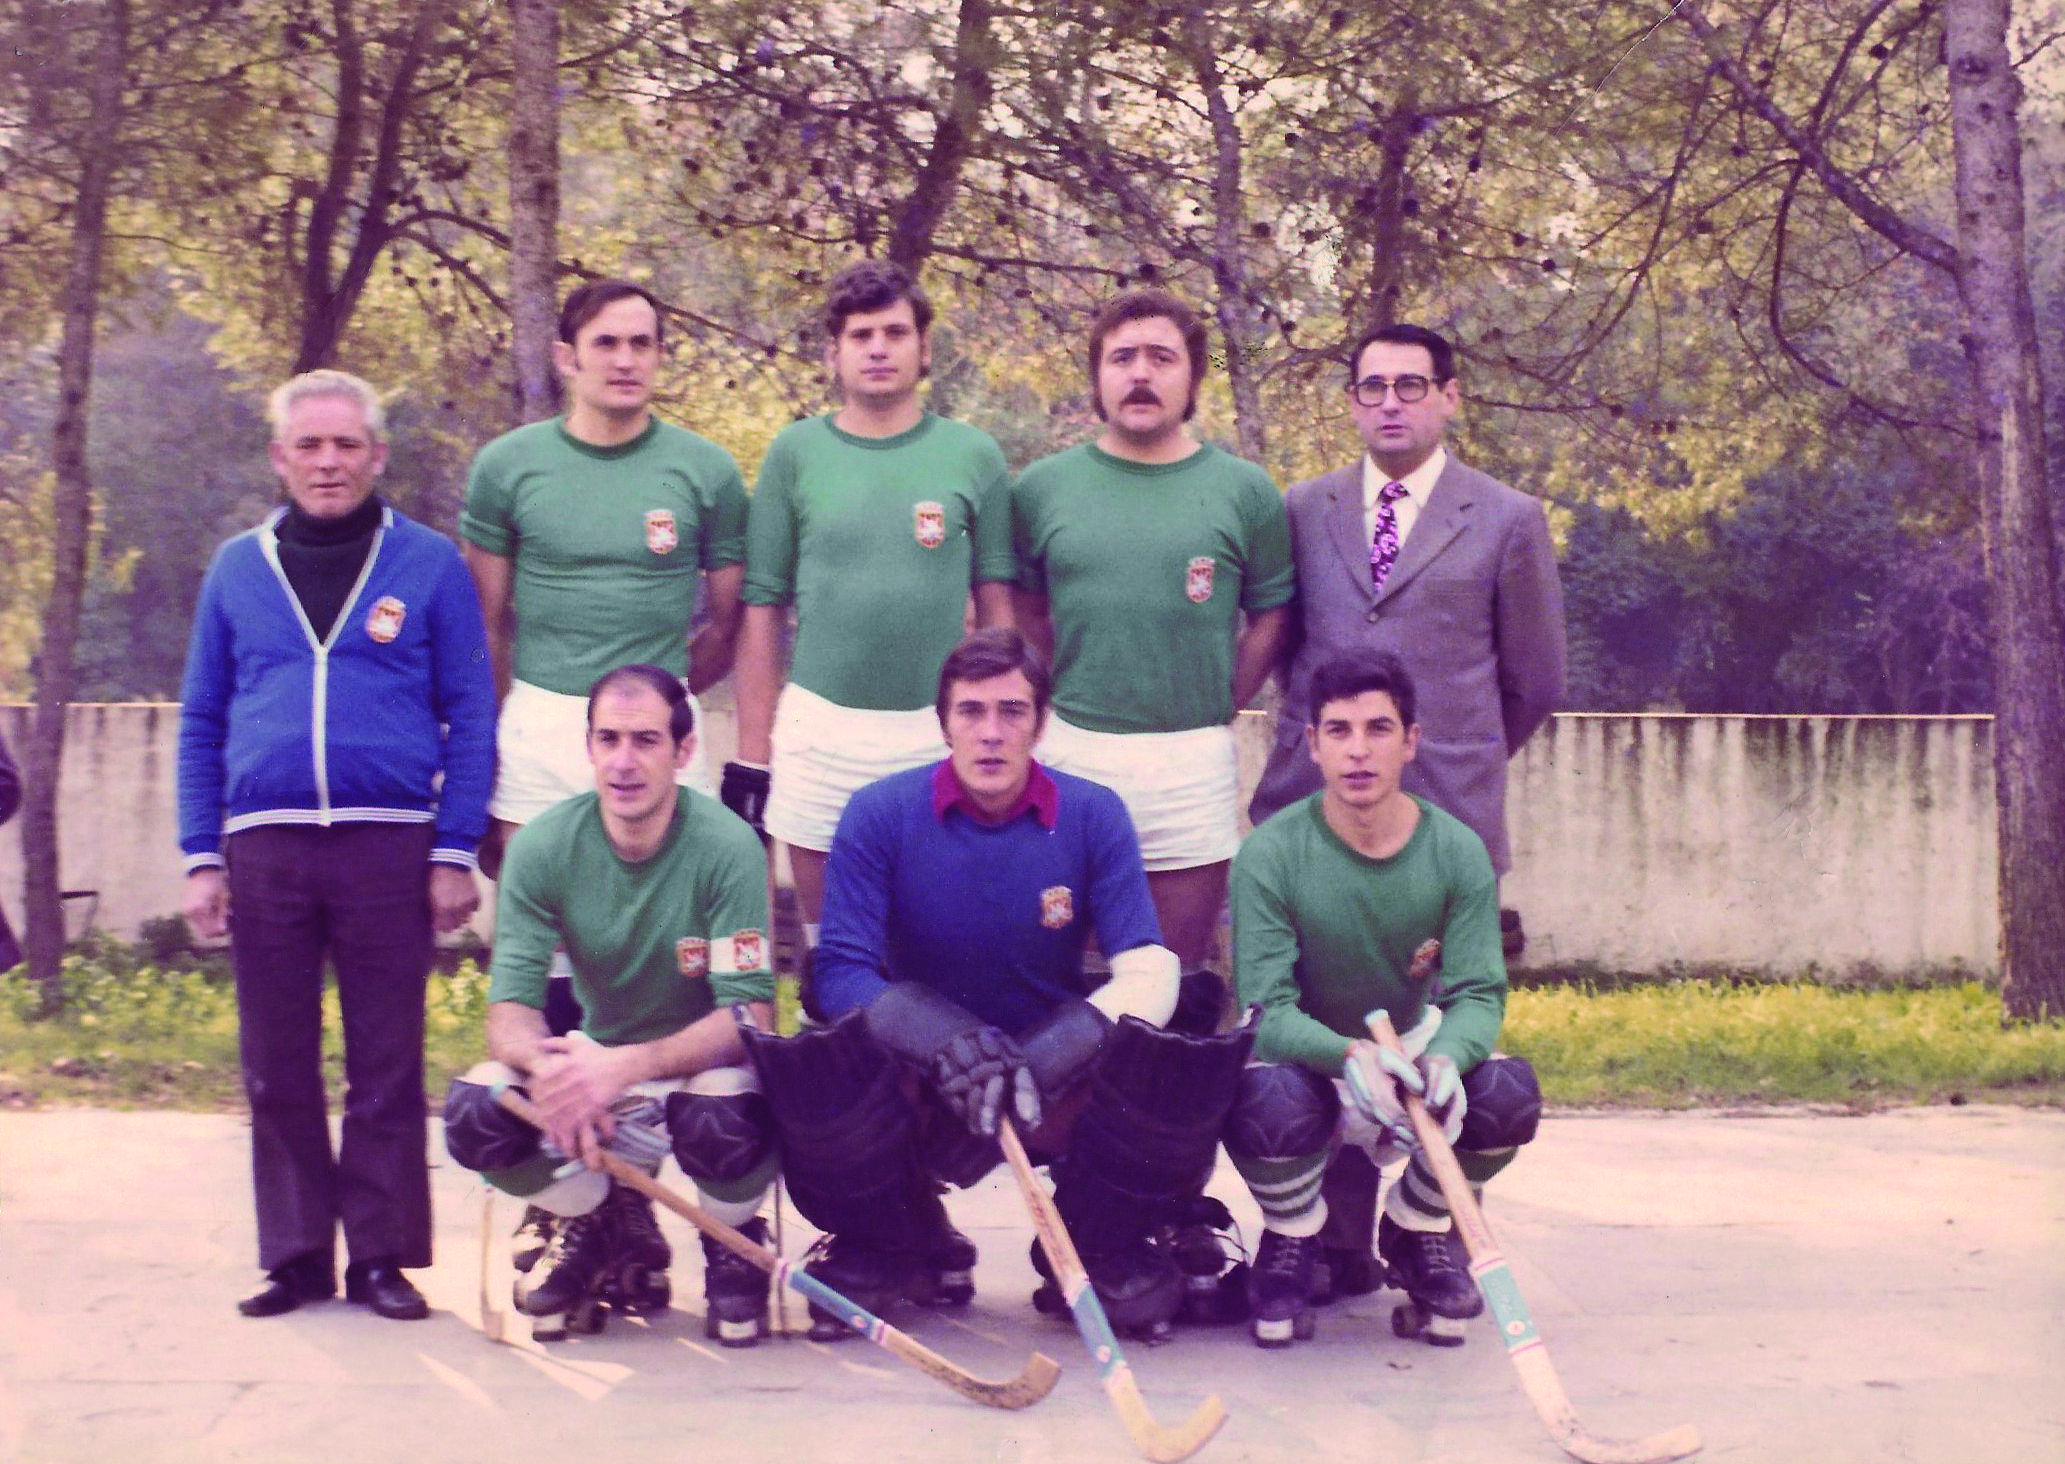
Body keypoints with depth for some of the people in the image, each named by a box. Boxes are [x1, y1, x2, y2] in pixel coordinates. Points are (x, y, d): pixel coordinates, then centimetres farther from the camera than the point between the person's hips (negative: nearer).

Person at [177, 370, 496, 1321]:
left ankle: (383, 1255, 10)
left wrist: (456, 852, -4)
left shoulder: (429, 565, 4)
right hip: (264, 849, 3)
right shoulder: (237, 570, 12)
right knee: (277, 1066, 6)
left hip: (389, 847, -2)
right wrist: (201, 857, 5)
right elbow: (200, 724, 13)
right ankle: (296, 1254, 15)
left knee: (387, 1066, 2)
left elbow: (469, 717, 3)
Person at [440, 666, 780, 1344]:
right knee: (474, 1111, -24)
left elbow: (751, 1014, -25)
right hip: (594, 1055, 3)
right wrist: (548, 1064, -40)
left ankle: (733, 1242, 1)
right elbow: (510, 1010, -15)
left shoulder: (726, 845, -21)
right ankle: (609, 1227, 6)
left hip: (704, 1058, -3)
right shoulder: (543, 846, -12)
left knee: (725, 1121, -37)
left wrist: (627, 1067, -41)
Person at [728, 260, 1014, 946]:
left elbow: (996, 607, 7)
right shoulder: (795, 452, 3)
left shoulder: (972, 456, 3)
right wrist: (751, 756, 1)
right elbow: (761, 611, 4)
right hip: (818, 727, 0)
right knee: (826, 947, 10)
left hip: (939, 732, 0)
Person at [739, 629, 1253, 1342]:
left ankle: (1105, 1252, 3)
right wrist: (944, 1044, -33)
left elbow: (1147, 974, -12)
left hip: (1058, 1076, 0)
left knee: (1176, 1076, -30)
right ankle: (898, 1250, 2)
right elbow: (842, 971, -12)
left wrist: (1037, 1065, -29)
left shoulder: (1094, 815, -4)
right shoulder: (879, 815, -6)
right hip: (915, 1079, 0)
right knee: (823, 1067, -33)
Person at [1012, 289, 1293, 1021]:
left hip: (1194, 759, -1)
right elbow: (1023, 608, 14)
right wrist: (1067, 691, 4)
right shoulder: (1042, 487, 5)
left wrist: (1217, 710, 0)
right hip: (1072, 748, 1)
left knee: (1184, 986, 7)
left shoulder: (1244, 491, 3)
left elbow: (1270, 617, 8)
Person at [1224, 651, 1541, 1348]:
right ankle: (1293, 1240, 1)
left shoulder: (1457, 852, -11)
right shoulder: (1271, 854, -19)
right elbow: (1267, 1008, -24)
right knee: (1273, 1105, -37)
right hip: (1306, 1054, -3)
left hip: (1410, 1043, 3)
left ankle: (1416, 1231, 6)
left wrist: (1446, 1057, -39)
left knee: (1510, 1091, -27)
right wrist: (1350, 1055, -44)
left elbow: (1479, 993, -15)